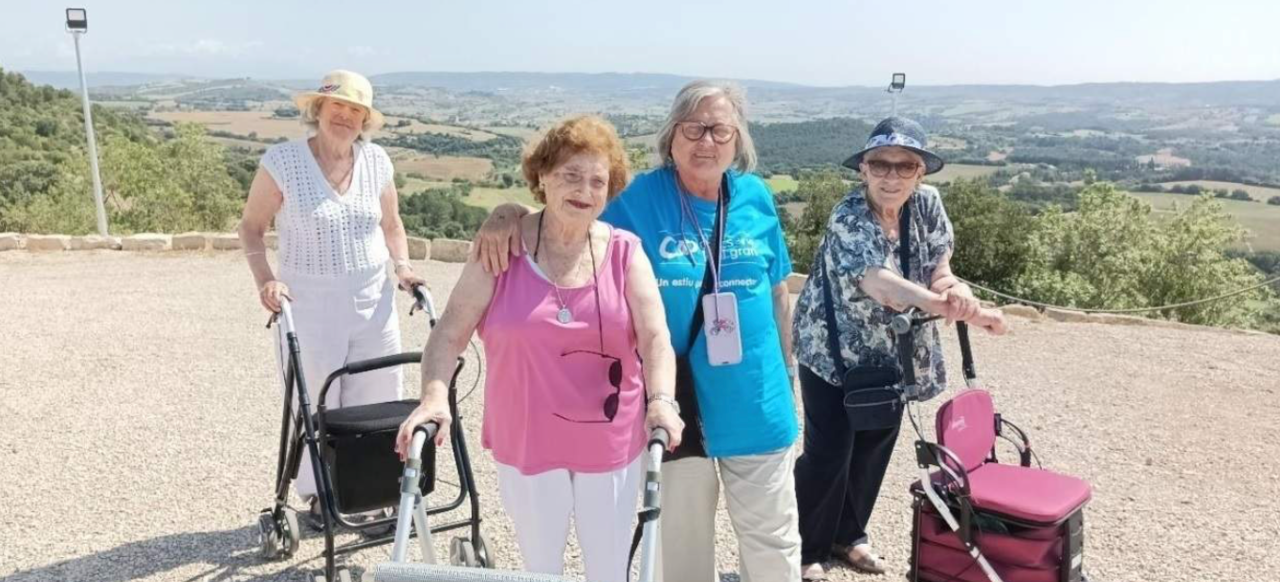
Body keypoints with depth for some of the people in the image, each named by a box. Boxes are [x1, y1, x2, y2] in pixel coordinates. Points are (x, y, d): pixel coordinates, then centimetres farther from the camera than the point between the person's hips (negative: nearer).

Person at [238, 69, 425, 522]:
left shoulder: (377, 162, 2)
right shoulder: (282, 160, -9)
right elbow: (251, 227, -2)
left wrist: (402, 265, -1)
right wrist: (265, 279, -15)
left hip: (374, 301, 3)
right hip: (310, 305, -3)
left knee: (379, 401, 9)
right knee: (316, 406, 7)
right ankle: (319, 495, 26)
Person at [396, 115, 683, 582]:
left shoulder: (625, 252, -3)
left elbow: (655, 336, -9)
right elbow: (451, 331, -8)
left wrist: (661, 399, -26)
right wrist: (435, 396, -23)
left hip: (611, 443, 1)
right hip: (527, 443, -1)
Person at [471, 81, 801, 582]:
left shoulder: (756, 198, -1)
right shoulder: (638, 198, -9)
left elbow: (777, 292, 7)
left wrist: (784, 376, 12)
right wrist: (511, 214, -27)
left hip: (753, 399, 2)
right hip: (676, 400, -1)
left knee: (772, 535, 18)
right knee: (681, 540, 19)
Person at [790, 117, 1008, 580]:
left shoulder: (927, 203, -9)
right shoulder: (849, 219, -28)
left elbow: (937, 269, -9)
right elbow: (882, 285, -43)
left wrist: (951, 287, -33)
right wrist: (963, 311, -56)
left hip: (890, 352, 6)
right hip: (832, 351, -6)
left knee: (874, 447, 16)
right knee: (828, 453, -4)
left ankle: (849, 535, 36)